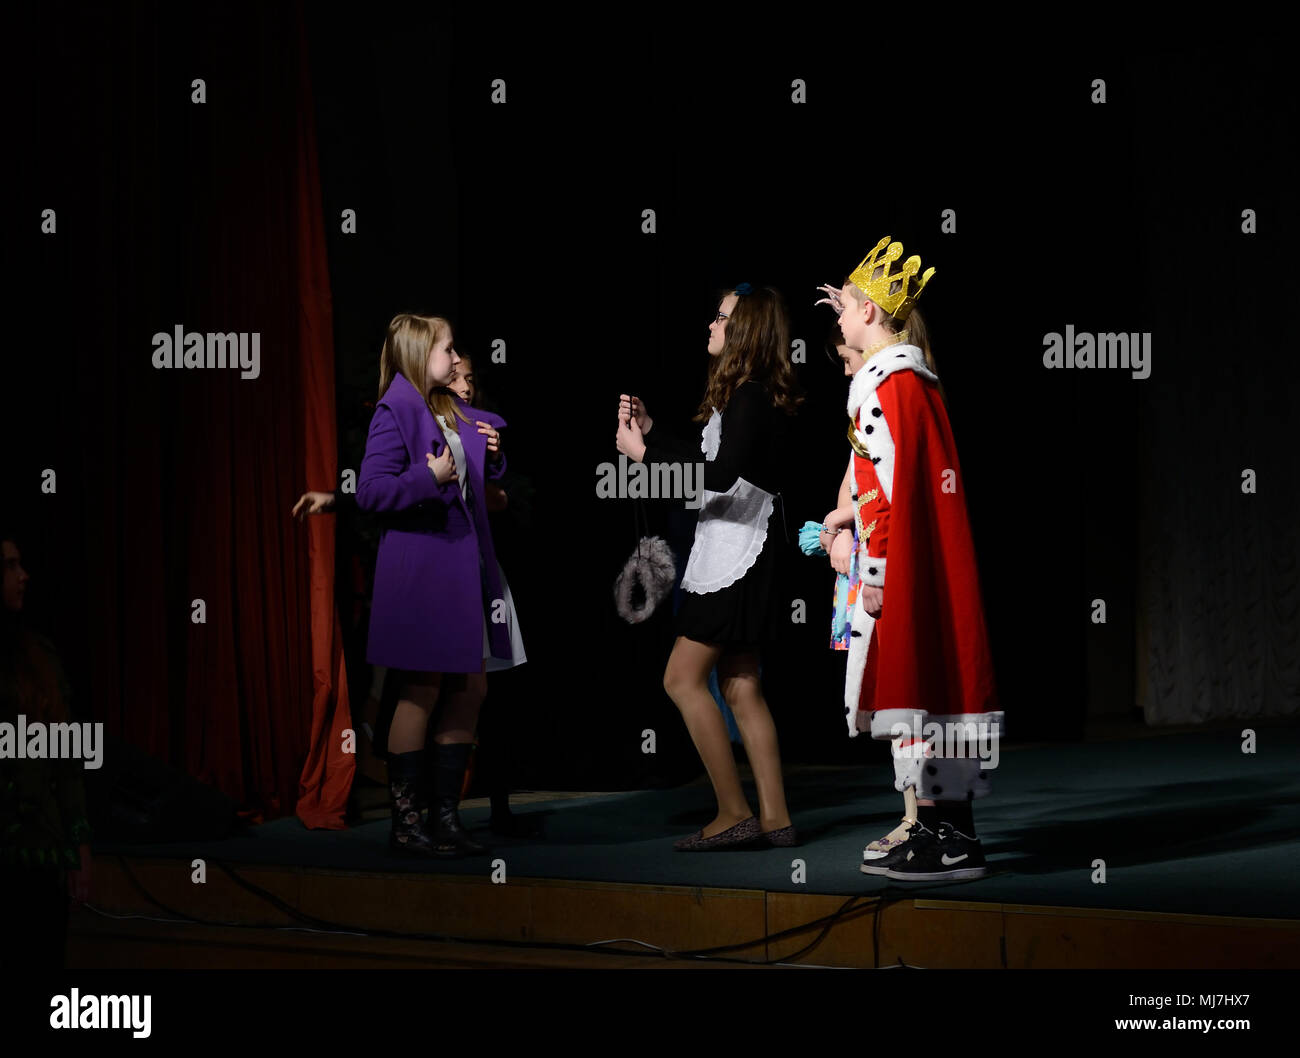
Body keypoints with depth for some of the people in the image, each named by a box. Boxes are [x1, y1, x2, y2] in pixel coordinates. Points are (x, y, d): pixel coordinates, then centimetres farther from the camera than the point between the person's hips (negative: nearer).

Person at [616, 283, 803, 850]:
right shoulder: (743, 396, 15)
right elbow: (706, 461, 21)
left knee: (683, 678, -8)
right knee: (741, 686, 10)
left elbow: (720, 475, -25)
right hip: (730, 554, 10)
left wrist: (644, 454, -18)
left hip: (737, 557, -10)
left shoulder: (750, 397, -15)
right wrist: (649, 431, 17)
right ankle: (774, 818, 11)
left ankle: (734, 813, -5)